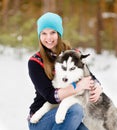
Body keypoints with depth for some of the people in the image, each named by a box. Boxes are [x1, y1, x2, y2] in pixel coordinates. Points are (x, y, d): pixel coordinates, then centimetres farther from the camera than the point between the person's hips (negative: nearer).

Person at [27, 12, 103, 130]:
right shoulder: (35, 62, -7)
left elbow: (91, 78, 9)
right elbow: (50, 96, -15)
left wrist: (97, 88, -15)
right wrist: (77, 87, -26)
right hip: (40, 120, -3)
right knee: (75, 109, -33)